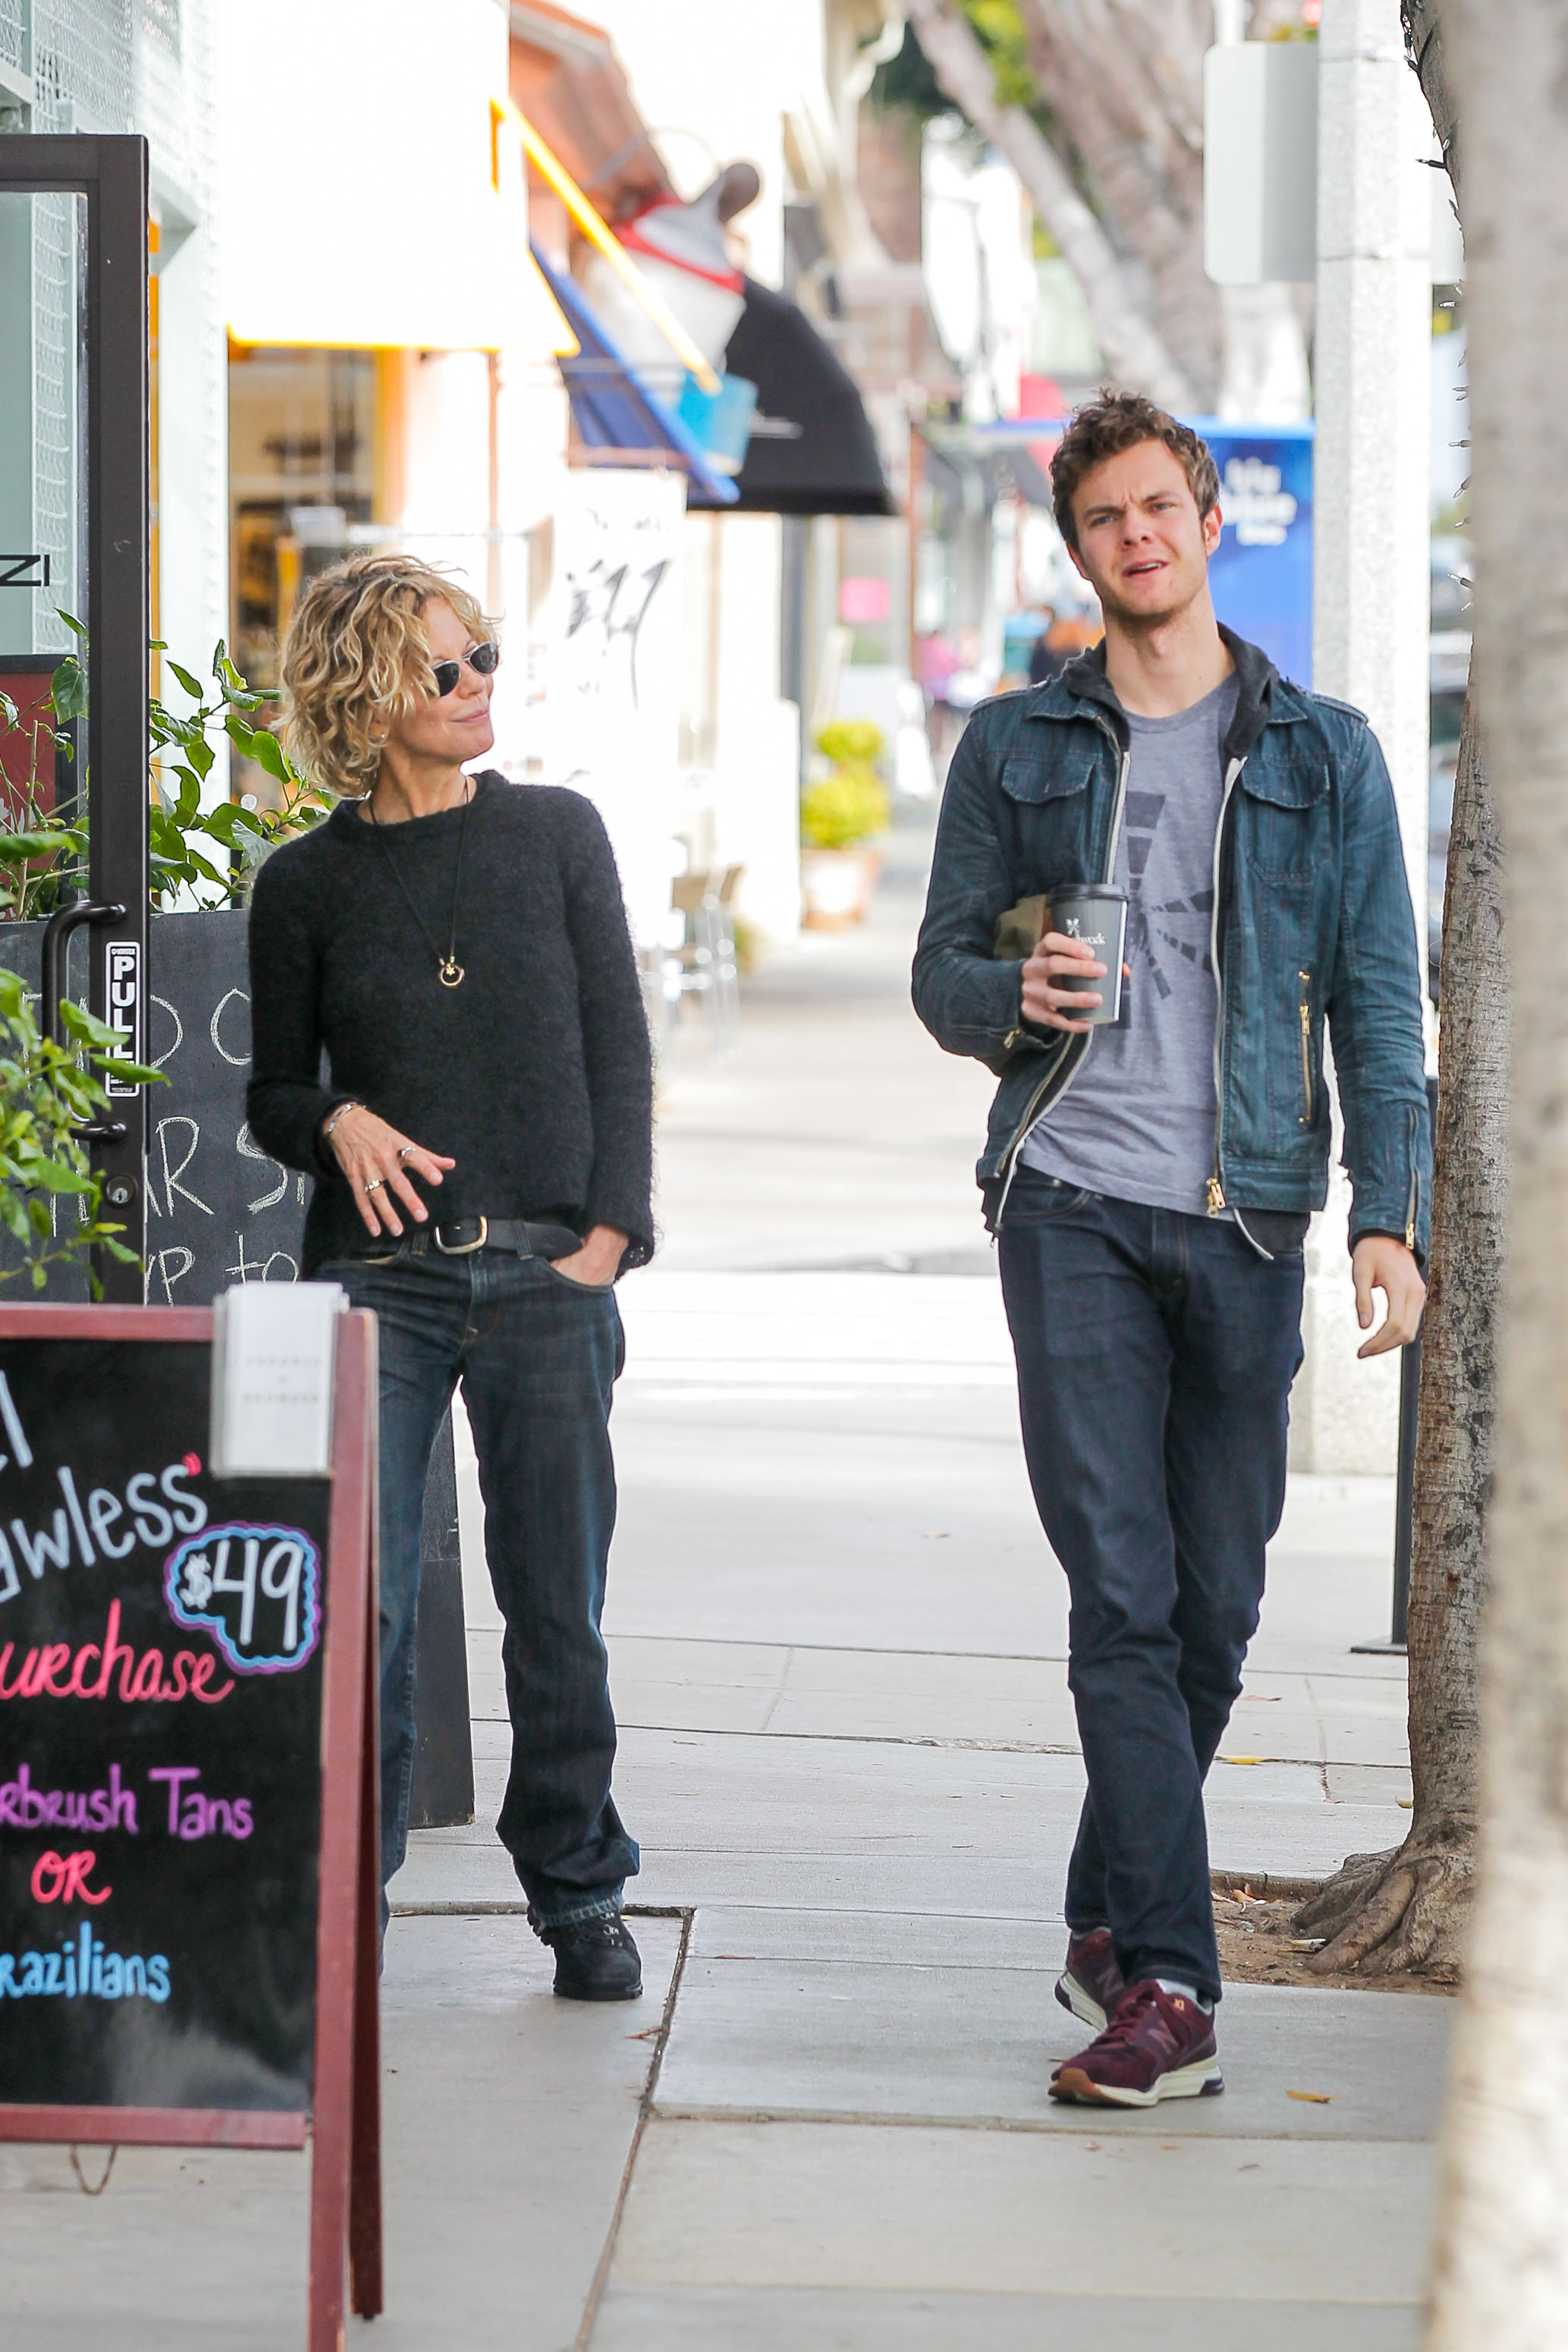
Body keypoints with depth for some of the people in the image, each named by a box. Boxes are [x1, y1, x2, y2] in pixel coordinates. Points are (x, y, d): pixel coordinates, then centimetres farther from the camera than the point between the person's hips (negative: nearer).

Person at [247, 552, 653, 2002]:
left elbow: (619, 1051, 6)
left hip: (544, 1276, 0)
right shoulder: (308, 884, 5)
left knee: (557, 1603, 4)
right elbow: (276, 1088, 12)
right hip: (377, 1274, 0)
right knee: (360, 1604, -6)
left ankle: (578, 1892, 18)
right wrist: (337, 1124, -11)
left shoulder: (556, 835, 6)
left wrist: (608, 1233, -3)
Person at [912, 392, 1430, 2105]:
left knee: (1215, 1607, 6)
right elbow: (942, 967, 14)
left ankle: (1110, 1917, 25)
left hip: (1246, 1219, 1)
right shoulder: (1017, 748, 10)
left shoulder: (1321, 755, 9)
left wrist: (1390, 1217, -5)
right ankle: (1165, 1981, -11)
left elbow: (1377, 1001, 6)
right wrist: (1015, 999, -10)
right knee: (1120, 1595, -9)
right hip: (1073, 1205, -1)